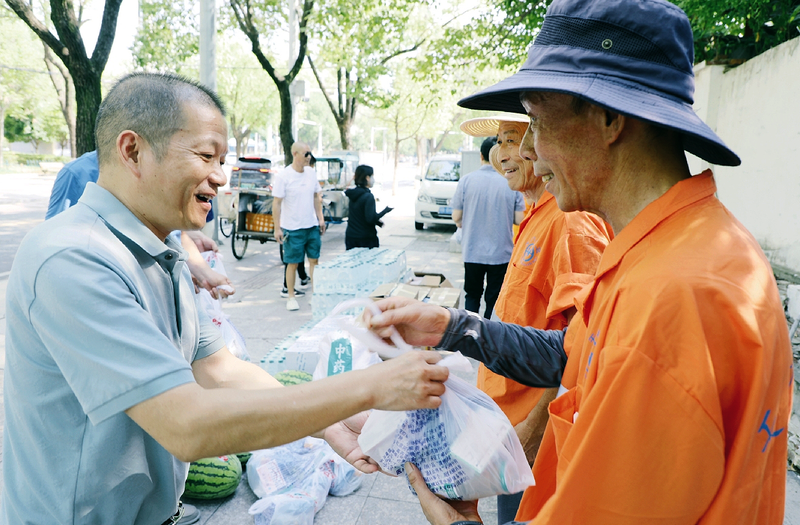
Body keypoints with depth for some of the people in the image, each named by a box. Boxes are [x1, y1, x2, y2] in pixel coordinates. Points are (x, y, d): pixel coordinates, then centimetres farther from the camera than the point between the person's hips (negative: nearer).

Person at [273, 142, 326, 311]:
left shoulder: (311, 172, 6)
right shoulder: (284, 175, -11)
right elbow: (276, 203, -9)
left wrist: (320, 218, 11)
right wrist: (277, 228, -12)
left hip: (312, 226, 5)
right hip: (292, 228, -5)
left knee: (314, 260, 8)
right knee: (292, 263, 4)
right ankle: (291, 297, 17)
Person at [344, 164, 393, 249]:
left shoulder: (352, 194, 9)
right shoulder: (368, 196, -15)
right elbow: (370, 219, -21)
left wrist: (377, 222, 16)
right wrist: (385, 210, -10)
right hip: (366, 239, -7)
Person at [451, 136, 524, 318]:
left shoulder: (466, 180, -7)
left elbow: (456, 217, -4)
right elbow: (519, 220, -6)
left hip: (472, 252, 1)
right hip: (501, 253, 0)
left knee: (472, 295, 18)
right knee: (494, 299, 11)